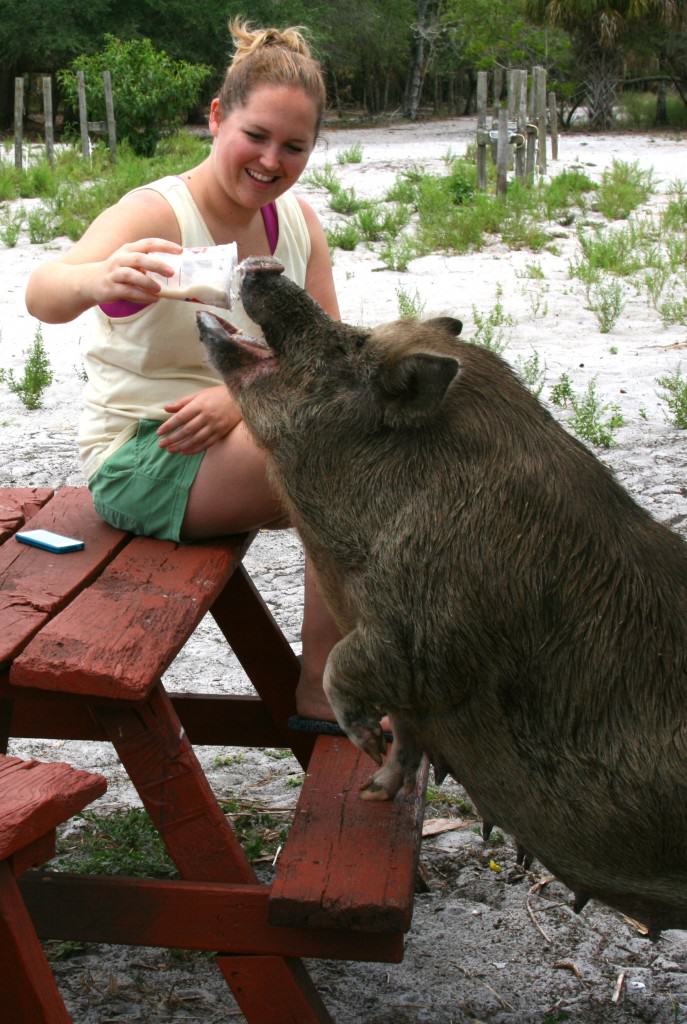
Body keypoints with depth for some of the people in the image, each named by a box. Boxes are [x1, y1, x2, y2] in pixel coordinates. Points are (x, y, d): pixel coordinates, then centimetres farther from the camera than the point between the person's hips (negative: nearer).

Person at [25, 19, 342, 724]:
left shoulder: (298, 221, 4)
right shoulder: (156, 214, -16)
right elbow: (41, 296, -34)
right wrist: (102, 278, -58)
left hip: (238, 438, 7)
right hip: (140, 460, -7)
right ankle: (321, 686, -14)